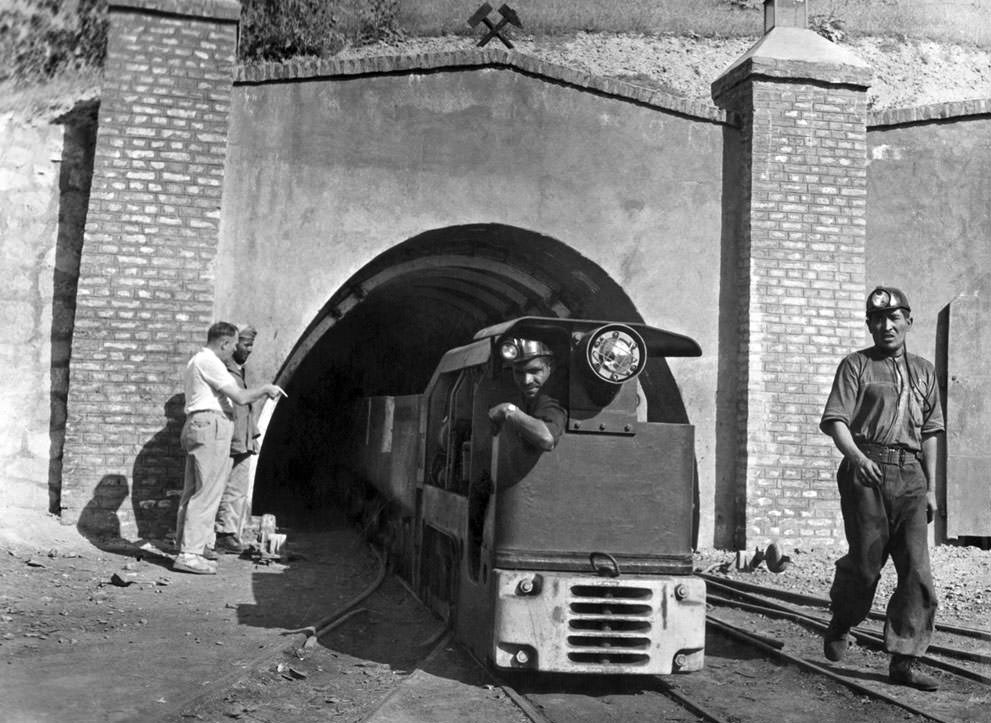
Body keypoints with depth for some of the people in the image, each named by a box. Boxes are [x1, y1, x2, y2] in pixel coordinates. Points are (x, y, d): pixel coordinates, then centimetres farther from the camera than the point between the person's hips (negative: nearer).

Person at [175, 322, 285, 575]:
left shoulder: (196, 362, 23)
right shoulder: (209, 362, -10)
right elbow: (240, 397, -15)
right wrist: (265, 389, 1)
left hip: (197, 428, 11)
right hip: (211, 427, -11)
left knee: (192, 493, 11)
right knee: (206, 494, -11)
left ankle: (186, 550, 14)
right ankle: (190, 554, -12)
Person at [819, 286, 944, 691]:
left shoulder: (923, 371, 19)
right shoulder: (856, 365, 5)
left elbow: (929, 434, 22)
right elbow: (835, 420, -6)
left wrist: (931, 488, 17)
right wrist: (857, 457, -25)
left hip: (910, 475, 4)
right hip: (867, 472, -4)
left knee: (917, 569, -4)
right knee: (866, 562, -3)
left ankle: (905, 661, 1)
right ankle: (840, 625, 26)